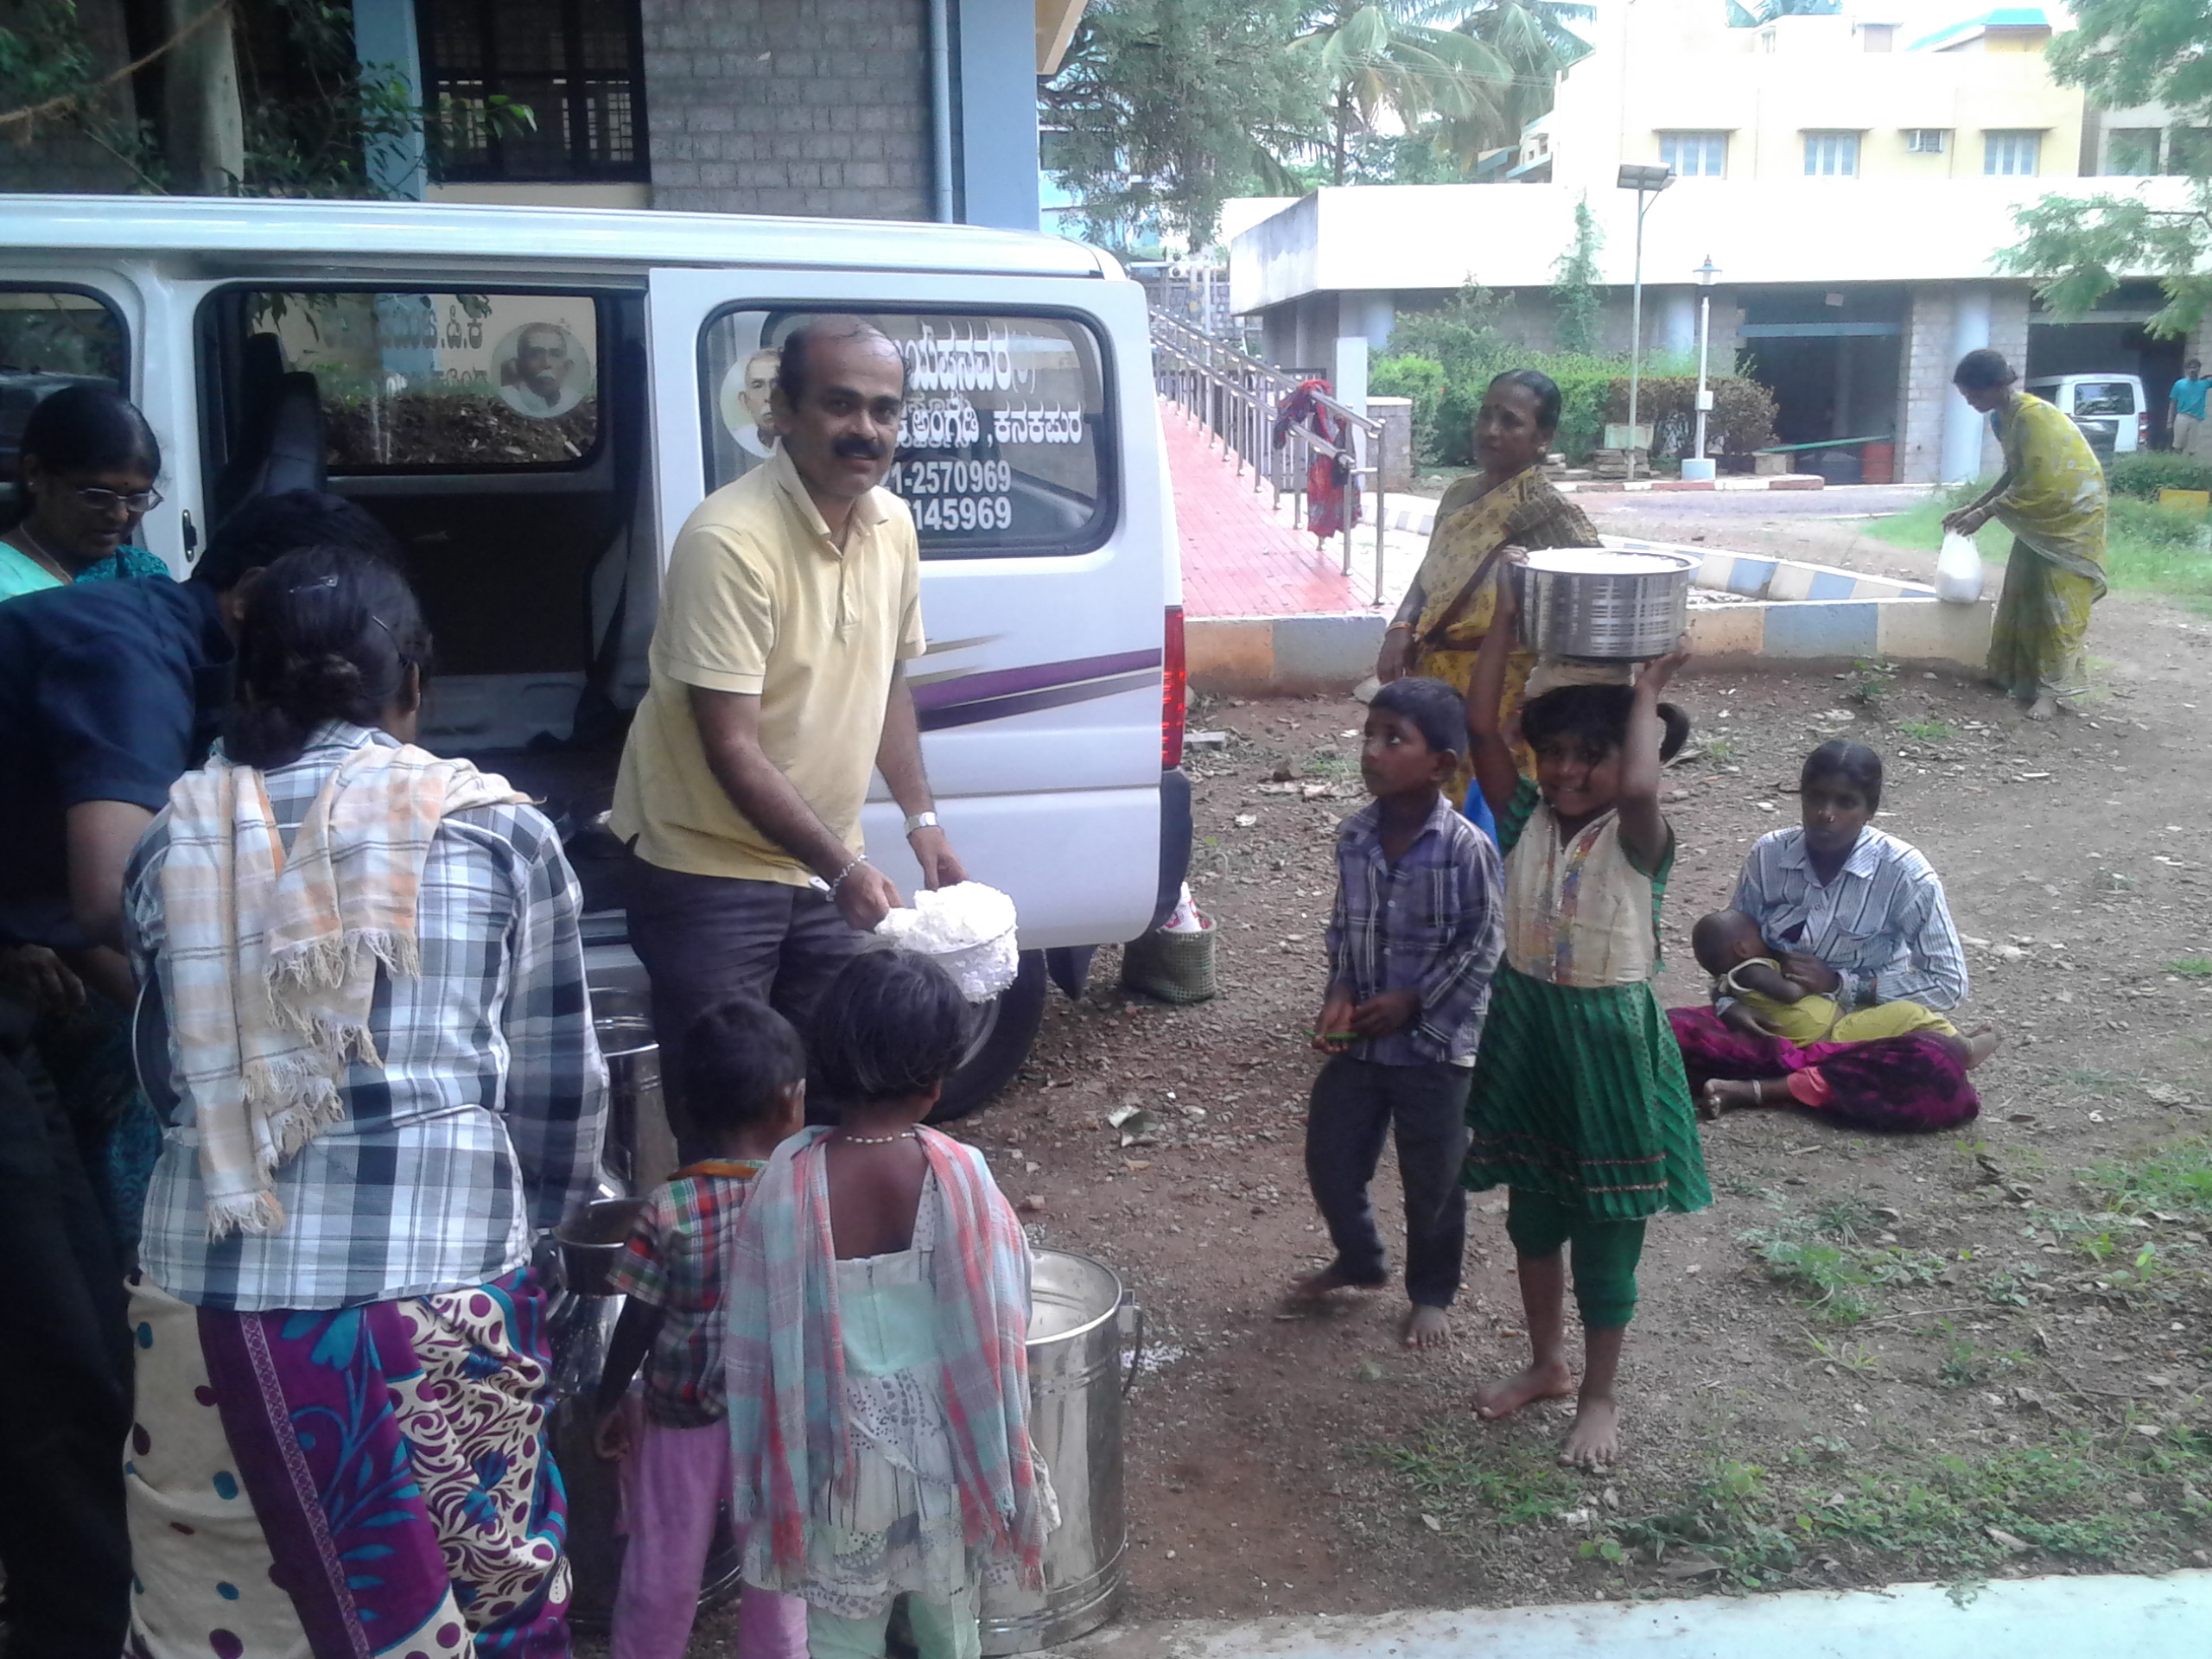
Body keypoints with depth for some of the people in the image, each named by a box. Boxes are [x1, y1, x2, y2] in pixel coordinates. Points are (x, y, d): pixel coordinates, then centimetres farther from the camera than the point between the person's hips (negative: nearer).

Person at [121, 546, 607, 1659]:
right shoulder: (497, 830, 0)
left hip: (211, 1291, 2)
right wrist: (538, 1223, 23)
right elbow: (559, 1083, 6)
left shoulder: (177, 840, 5)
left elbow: (187, 1062, 11)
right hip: (441, 1287, -2)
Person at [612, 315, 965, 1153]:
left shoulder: (893, 525, 0)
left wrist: (920, 817, 7)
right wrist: (843, 868, -27)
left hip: (823, 868, 7)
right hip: (710, 871, -7)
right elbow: (732, 748, -25)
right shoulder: (730, 540, -23)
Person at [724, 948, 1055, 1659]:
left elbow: (757, 1340, -10)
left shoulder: (788, 1179, -18)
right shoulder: (959, 1175, -19)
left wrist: (769, 1476, 4)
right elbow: (998, 1322, -10)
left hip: (839, 1452, 0)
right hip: (942, 1445, 1)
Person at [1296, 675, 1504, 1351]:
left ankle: (1430, 1294, 34)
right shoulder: (1354, 838, -3)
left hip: (1436, 1045, -4)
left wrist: (1413, 1002, -16)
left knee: (1433, 1182, 10)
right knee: (1330, 1161, 13)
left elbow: (1483, 948, -12)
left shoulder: (1467, 849, -17)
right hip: (1358, 1038, 5)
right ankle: (1359, 1261, 41)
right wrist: (1339, 995, -7)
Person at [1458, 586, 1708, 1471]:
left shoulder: (1638, 841, -13)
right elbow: (1480, 727, -12)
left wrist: (1647, 695, -24)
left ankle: (1599, 1398, 25)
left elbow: (1639, 789, -37)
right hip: (1525, 1024, 5)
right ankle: (1546, 1364, 39)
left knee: (1606, 1232, 8)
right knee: (1532, 1213, 19)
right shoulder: (1525, 819, -2)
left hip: (1609, 1037, -5)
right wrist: (1506, 618, -12)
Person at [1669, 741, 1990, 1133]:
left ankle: (1758, 1089, -28)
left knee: (1934, 1071, -36)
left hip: (1859, 1031, -2)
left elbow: (1949, 984, -10)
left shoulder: (1904, 873, -12)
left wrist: (1839, 983, -16)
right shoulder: (1769, 854, -5)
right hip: (1774, 1024, 3)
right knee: (1672, 1032, -26)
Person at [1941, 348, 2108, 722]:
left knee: (2058, 601, -8)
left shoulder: (2033, 416, -26)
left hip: (2072, 512, -9)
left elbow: (2035, 484, -26)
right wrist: (1972, 507, 6)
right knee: (2020, 593, 10)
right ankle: (2014, 673, 19)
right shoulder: (2005, 418, 3)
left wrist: (1986, 513, -19)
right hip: (2040, 513, 9)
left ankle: (2051, 689, -7)